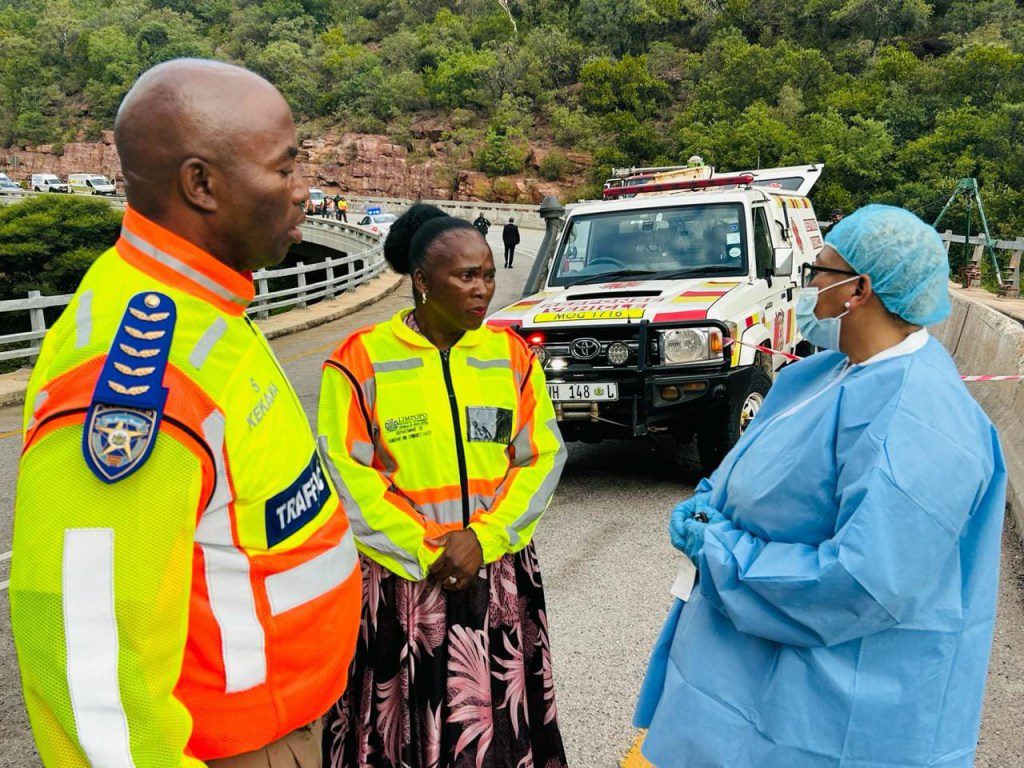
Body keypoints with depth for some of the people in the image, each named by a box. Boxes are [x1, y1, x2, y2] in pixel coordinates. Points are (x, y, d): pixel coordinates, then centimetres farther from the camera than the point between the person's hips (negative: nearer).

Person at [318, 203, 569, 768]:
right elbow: (348, 477, -9)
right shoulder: (362, 359, -7)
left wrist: (483, 538, -12)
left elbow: (543, 457, 0)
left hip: (500, 577, 3)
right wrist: (425, 553, -11)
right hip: (399, 579, -2)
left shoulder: (511, 354, 3)